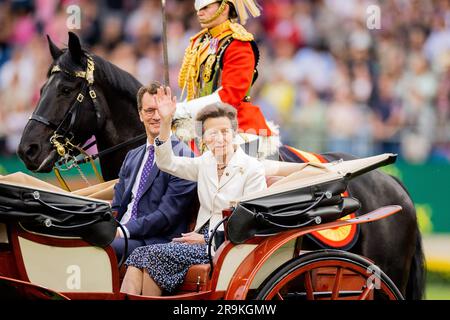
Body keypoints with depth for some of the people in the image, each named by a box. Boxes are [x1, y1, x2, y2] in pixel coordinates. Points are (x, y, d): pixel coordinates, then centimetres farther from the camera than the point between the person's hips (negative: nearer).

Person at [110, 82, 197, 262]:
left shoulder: (182, 156, -4)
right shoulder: (132, 157, 23)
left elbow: (167, 213, -12)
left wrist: (125, 230, -19)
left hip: (157, 243, -7)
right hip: (121, 235, 7)